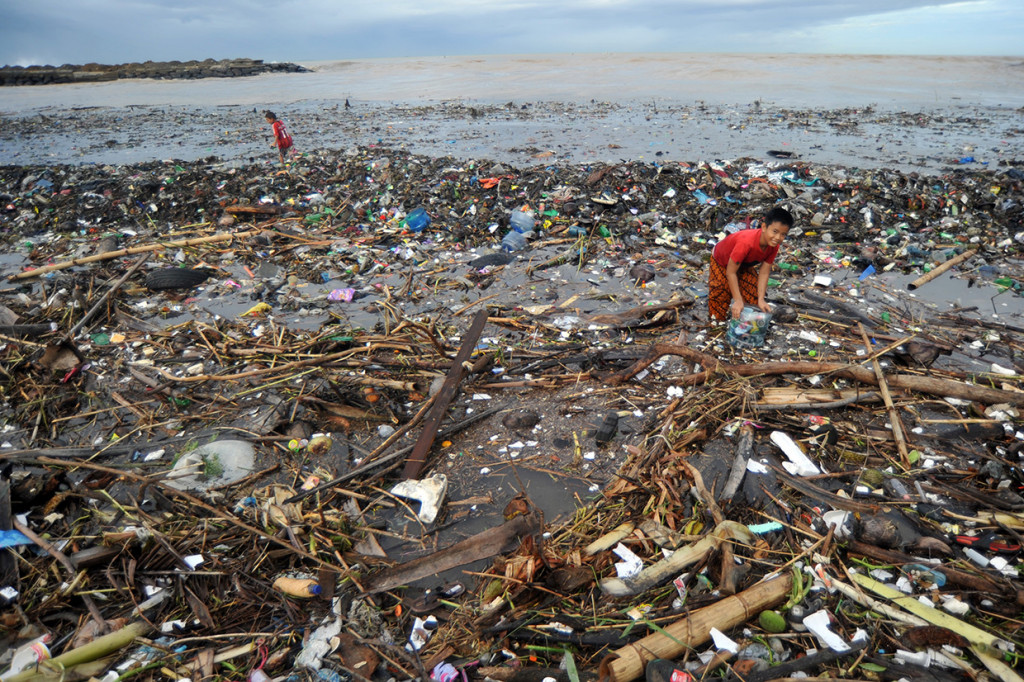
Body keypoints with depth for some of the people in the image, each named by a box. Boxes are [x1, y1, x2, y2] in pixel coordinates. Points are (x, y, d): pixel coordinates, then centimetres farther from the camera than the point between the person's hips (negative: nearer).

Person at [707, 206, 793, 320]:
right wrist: (738, 300, -36)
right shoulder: (746, 242, -43)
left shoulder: (774, 245, -22)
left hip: (744, 265, 6)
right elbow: (731, 272, -36)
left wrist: (761, 300, -23)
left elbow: (764, 273, -16)